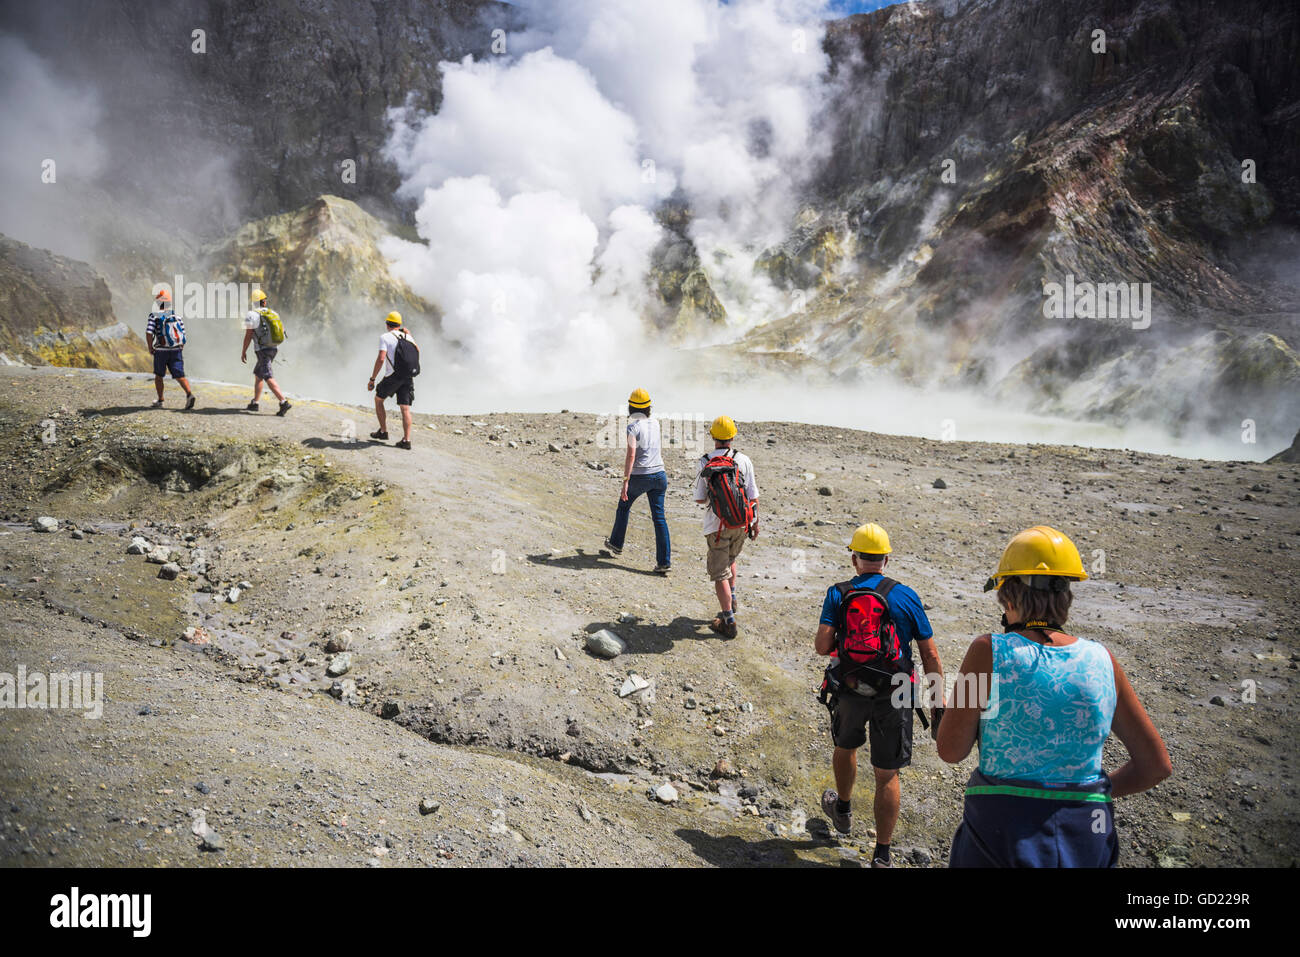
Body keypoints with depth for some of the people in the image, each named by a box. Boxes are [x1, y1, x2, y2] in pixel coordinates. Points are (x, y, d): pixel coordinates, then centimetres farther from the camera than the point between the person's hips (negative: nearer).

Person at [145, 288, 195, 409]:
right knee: (180, 376, -2)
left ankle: (160, 401, 20)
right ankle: (189, 394, -25)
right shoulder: (177, 316, 6)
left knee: (159, 376, 16)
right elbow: (183, 335, 5)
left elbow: (149, 333, -14)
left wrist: (150, 348, -2)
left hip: (161, 351, -2)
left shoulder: (154, 316, -5)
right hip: (176, 351, 2)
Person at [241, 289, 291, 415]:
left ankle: (284, 402, -24)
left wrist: (243, 352, -3)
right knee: (258, 374, 20)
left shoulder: (252, 315, -11)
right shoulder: (273, 314, 8)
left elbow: (248, 335, -11)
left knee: (269, 378, -12)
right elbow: (282, 330, 12)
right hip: (274, 349, 8)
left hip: (263, 350, -8)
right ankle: (254, 403, 24)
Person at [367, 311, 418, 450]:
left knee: (378, 399, 18)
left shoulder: (385, 337, -3)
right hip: (409, 377, 4)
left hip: (393, 376, -4)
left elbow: (381, 359, -14)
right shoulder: (407, 336, 13)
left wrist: (372, 379, -10)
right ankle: (406, 440, -8)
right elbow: (417, 351, 32)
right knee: (405, 408, 1)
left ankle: (383, 432, 18)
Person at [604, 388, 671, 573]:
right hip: (659, 474, 4)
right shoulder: (655, 423, 7)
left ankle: (616, 544, 39)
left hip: (639, 476, -4)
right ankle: (664, 562, -5)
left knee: (623, 506, 22)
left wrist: (625, 482, -21)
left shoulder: (633, 426, -11)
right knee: (659, 517, 1)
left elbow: (631, 455, -20)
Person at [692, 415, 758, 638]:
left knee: (720, 573, 4)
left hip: (717, 526, -3)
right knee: (730, 559, 31)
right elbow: (753, 496, -3)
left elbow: (699, 499, -4)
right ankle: (731, 600, 33)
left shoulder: (703, 463, -9)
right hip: (742, 524, 3)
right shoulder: (743, 460, -6)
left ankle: (729, 622, 4)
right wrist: (755, 522, 8)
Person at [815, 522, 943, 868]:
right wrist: (939, 702, 4)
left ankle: (843, 810, 51)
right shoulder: (906, 596, -3)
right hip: (894, 696, -1)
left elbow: (822, 646, -14)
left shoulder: (838, 594, -3)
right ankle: (882, 855, 14)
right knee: (887, 774, 8)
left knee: (845, 747, 29)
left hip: (850, 691, 1)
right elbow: (930, 655, -3)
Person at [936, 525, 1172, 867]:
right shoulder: (1101, 659, -2)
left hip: (1002, 831, -3)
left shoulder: (991, 650, -12)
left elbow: (951, 751, -7)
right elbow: (1156, 765, 4)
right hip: (1087, 843, 3)